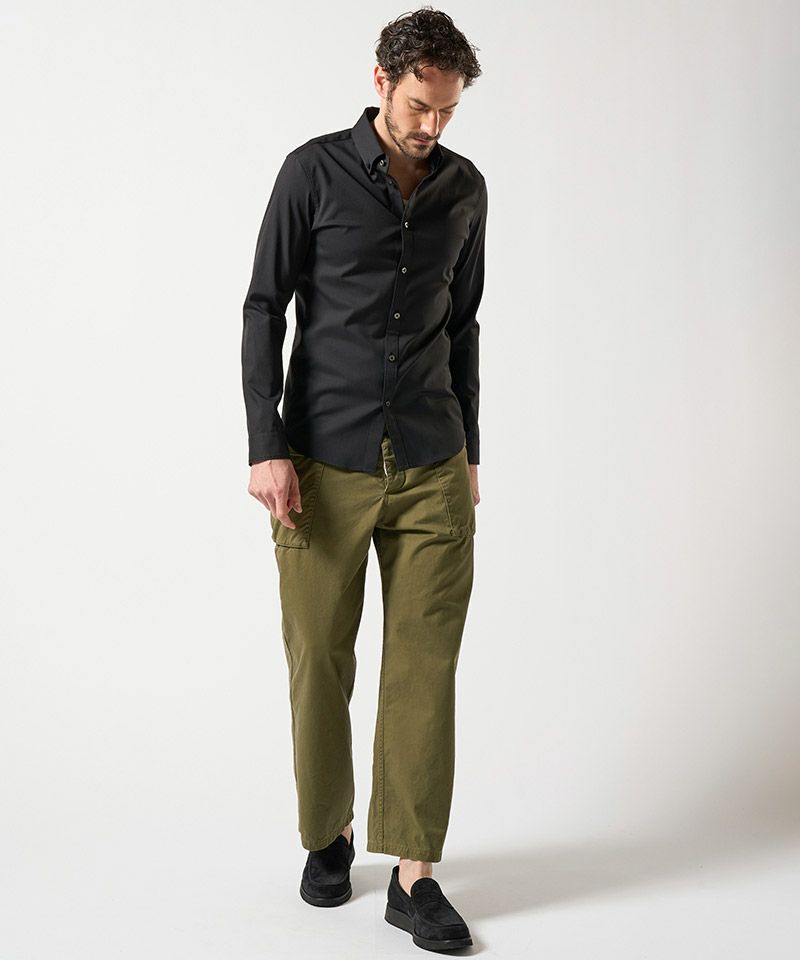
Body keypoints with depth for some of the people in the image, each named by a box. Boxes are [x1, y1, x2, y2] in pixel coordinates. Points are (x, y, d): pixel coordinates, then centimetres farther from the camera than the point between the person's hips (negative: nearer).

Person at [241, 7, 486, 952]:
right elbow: (265, 308, -2)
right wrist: (266, 448, -11)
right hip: (325, 467, -2)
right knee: (320, 663, 6)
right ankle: (327, 835, 28)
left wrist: (469, 451, 18)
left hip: (432, 471, 3)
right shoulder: (314, 171, -2)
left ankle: (414, 874, 10)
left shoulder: (465, 187, 9)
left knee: (424, 667, 1)